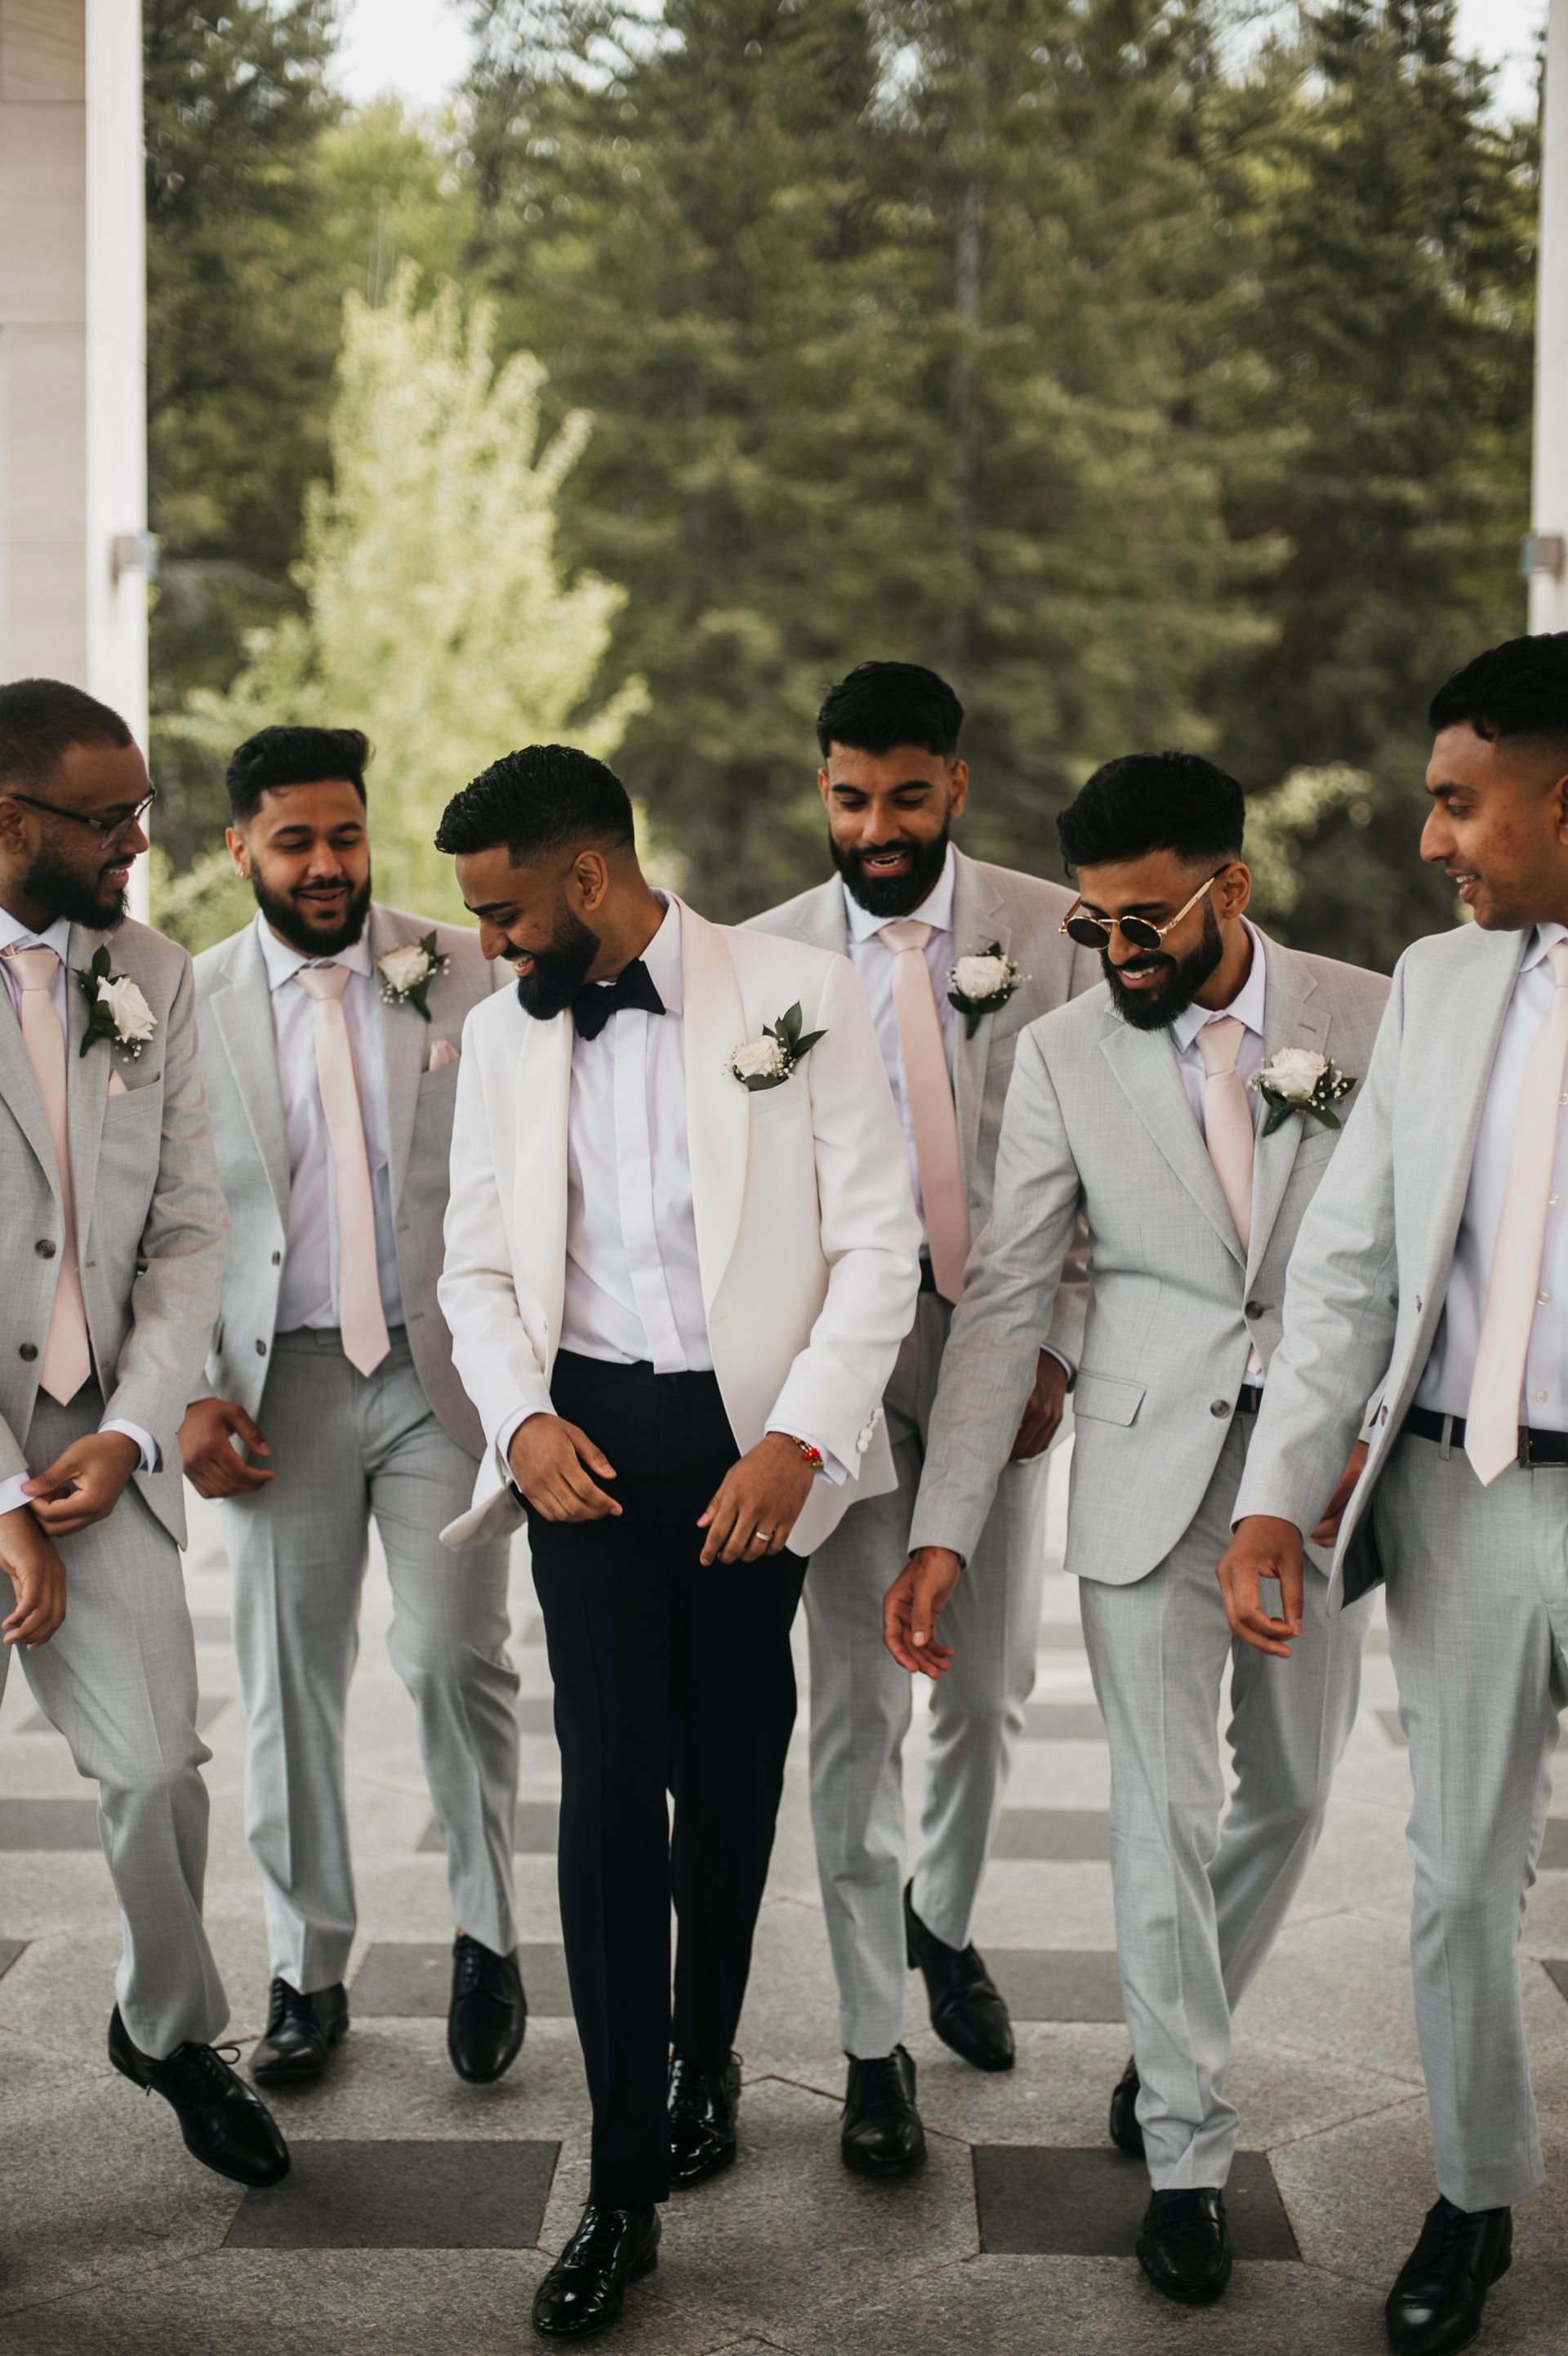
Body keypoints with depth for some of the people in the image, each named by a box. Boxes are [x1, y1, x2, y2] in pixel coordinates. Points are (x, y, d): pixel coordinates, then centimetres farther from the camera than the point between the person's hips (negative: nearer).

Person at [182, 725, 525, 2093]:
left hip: (445, 1368, -1)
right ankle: (307, 1973, 23)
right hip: (282, 1383, 1)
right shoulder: (193, 1006, 3)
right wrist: (191, 1394, -5)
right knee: (290, 1686, 7)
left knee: (454, 1658, -6)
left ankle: (488, 1940, 16)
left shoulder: (462, 972, 2)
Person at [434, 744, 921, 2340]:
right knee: (608, 1781, -6)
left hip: (751, 1438, -1)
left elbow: (880, 1240, -6)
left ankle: (705, 2057, 36)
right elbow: (478, 1265, 12)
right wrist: (523, 1417, -6)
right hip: (587, 1438, 2)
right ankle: (624, 2190, 1)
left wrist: (800, 1437, -15)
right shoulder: (503, 1033, 8)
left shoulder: (797, 997, -5)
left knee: (732, 1776, 11)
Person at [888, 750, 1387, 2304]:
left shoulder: (1368, 1020, -4)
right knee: (1165, 1813, -1)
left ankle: (1171, 2042, 38)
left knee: (1291, 1794, 14)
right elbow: (1002, 1300, -4)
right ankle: (1187, 2159, 13)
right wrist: (943, 1534, -10)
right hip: (1149, 1467, -1)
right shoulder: (1063, 1055, -4)